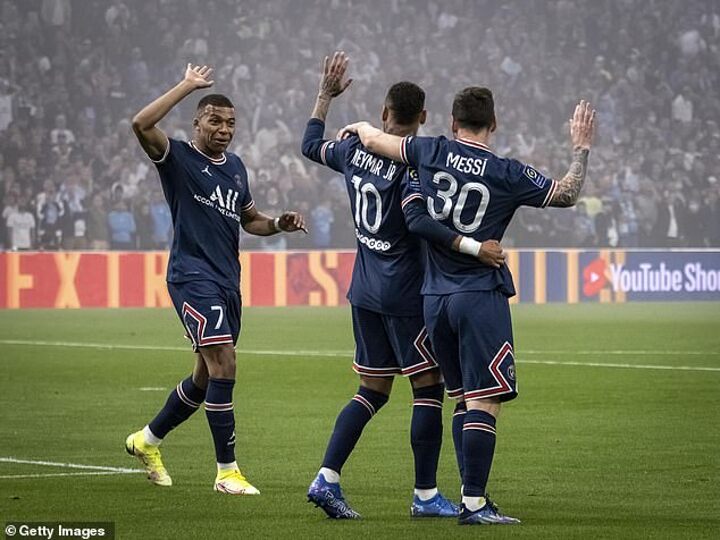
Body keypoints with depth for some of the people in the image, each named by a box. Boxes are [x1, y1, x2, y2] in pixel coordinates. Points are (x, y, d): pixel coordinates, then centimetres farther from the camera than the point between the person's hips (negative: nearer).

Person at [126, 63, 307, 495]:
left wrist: (278, 224, 6)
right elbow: (142, 124, -24)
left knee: (206, 377, 15)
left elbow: (249, 219, 28)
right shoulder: (178, 159, -6)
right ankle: (227, 471, -13)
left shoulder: (235, 166, 16)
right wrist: (187, 86, -20)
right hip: (193, 277, -8)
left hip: (227, 281, 8)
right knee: (223, 364, -18)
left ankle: (148, 440, 35)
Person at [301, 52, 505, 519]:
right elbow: (418, 221, -28)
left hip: (365, 291, 7)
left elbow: (312, 145, 24)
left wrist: (327, 95, 33)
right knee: (428, 388, 2)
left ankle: (327, 479, 3)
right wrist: (473, 248, -31)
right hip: (405, 293, -7)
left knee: (373, 390, 13)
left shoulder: (355, 149, 4)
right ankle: (425, 495, 4)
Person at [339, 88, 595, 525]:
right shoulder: (508, 174, -5)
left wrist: (360, 127, 38)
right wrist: (582, 148, 16)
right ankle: (474, 504, -15)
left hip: (435, 299, 5)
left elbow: (374, 139, 17)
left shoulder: (432, 152, 3)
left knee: (468, 399, 15)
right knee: (486, 402, -7)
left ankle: (472, 496, 16)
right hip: (481, 296, -5)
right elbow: (568, 194, 5)